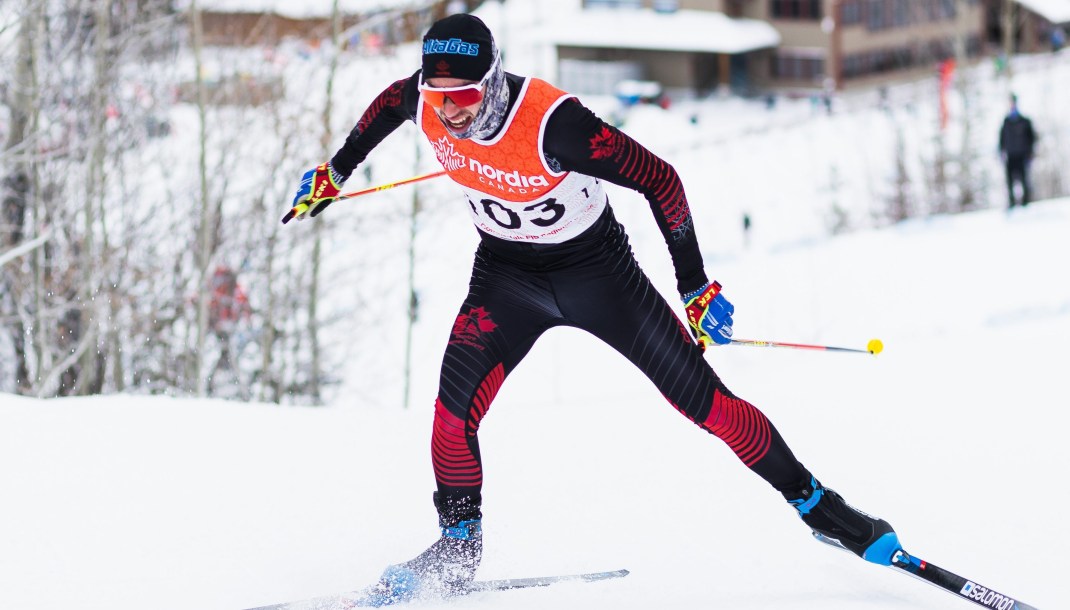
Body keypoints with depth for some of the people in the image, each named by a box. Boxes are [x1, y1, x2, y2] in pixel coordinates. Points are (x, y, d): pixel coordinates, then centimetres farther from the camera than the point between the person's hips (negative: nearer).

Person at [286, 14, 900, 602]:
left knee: (703, 399, -2)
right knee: (456, 401, -19)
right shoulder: (426, 100, -21)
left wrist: (696, 287, -20)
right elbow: (390, 102, 7)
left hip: (597, 270, -4)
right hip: (506, 273, 4)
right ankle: (459, 548, -1)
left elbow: (662, 181, -26)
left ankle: (814, 501, 15)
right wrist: (335, 172, 18)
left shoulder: (553, 124, -36)